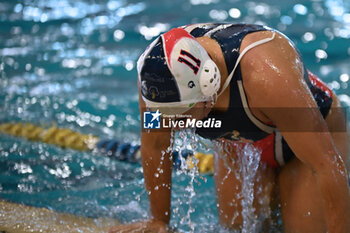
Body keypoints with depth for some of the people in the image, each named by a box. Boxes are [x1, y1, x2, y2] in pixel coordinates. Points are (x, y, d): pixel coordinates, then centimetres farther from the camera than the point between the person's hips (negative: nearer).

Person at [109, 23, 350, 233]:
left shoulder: (267, 76, -45)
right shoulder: (158, 73, -30)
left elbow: (328, 165, -37)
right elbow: (154, 149, -12)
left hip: (314, 135, -4)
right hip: (242, 144, 5)